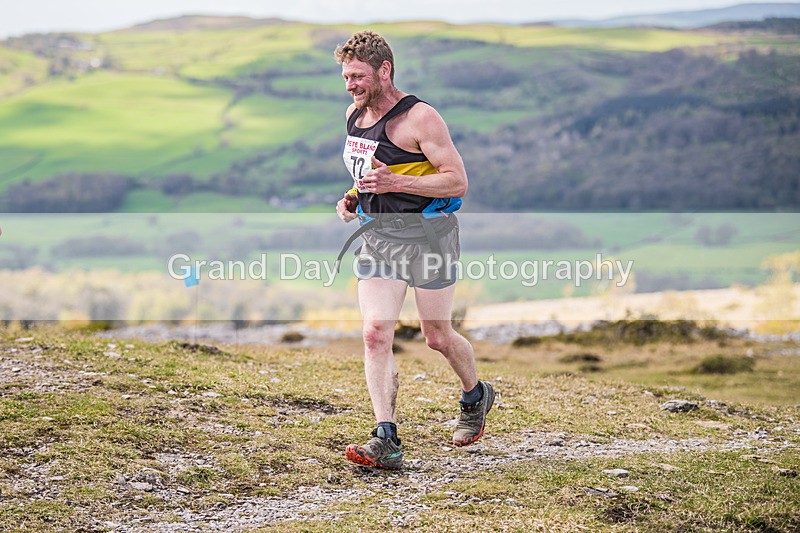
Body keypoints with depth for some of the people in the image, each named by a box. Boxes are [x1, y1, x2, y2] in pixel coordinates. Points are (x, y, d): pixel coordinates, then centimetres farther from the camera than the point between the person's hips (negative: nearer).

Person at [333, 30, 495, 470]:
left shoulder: (419, 118, -15)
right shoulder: (354, 115, 9)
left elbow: (457, 181, -17)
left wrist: (395, 183, -26)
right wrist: (352, 198, 7)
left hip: (428, 233, -6)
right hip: (377, 235, 6)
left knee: (437, 338, 6)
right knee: (375, 334, -10)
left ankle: (475, 397, 37)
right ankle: (386, 441, -12)